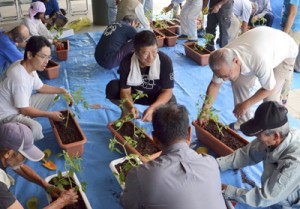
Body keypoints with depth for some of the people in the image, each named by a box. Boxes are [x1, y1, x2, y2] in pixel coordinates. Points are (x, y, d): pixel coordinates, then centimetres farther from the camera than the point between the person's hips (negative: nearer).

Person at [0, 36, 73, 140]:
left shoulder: (29, 67, -6)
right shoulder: (19, 77, -33)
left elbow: (40, 87, 11)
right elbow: (24, 110, -25)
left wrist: (62, 91, -3)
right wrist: (49, 115, -17)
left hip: (22, 106, 9)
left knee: (52, 95, 8)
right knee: (36, 129, -34)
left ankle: (27, 120, 10)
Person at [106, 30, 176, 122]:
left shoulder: (165, 61, -32)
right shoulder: (127, 62, -28)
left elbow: (167, 91, -25)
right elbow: (125, 90, -20)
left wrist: (152, 108, -42)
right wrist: (131, 107, -43)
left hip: (156, 94, -1)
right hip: (134, 92, 1)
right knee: (112, 87, -25)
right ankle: (125, 110, 5)